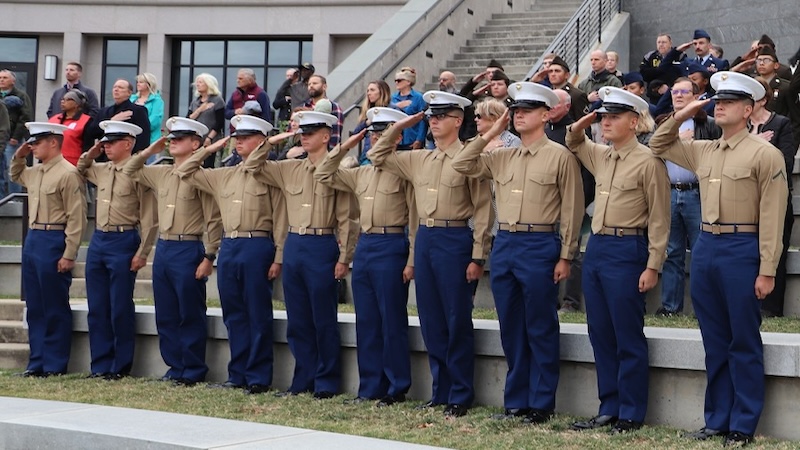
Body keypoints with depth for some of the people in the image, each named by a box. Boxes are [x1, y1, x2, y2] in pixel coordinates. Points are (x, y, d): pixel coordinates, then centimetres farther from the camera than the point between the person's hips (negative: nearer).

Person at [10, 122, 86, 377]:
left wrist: (69, 255, -19)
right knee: (34, 307, 12)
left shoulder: (68, 174, -13)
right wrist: (18, 156, 18)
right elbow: (15, 175, 38)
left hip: (53, 242, -9)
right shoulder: (35, 172, 13)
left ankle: (55, 365, 7)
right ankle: (37, 362, 19)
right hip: (32, 241, 9)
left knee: (55, 308, 0)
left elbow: (76, 218, -16)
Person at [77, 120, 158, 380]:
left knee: (120, 309, 0)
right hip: (98, 241, 7)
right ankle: (101, 365, 17)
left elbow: (149, 219, -12)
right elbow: (79, 171, 35)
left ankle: (121, 366, 11)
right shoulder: (101, 171, 11)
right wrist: (90, 154, 15)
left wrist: (142, 253, -15)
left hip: (123, 242, -7)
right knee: (97, 307, 9)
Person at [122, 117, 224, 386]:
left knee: (190, 316, 0)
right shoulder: (160, 174, 12)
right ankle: (175, 368, 21)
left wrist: (209, 257, -14)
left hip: (188, 250, -7)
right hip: (163, 249, 7)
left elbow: (214, 221, -11)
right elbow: (129, 171, 27)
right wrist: (149, 151, 13)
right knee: (166, 316, 11)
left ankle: (193, 372, 8)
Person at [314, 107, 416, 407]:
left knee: (392, 320, -3)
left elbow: (415, 219, -8)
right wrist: (344, 148, 12)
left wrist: (411, 261, -13)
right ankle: (370, 387, 16)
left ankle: (397, 389, 4)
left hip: (391, 247, -7)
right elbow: (322, 175, 22)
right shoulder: (361, 174, 15)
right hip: (363, 247, 7)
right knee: (366, 321, 9)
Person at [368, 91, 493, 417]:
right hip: (424, 240, 7)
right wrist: (398, 127, 14)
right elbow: (378, 157, 25)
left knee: (457, 321, -1)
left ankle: (460, 396, 7)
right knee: (431, 321, 10)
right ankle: (440, 391, 19)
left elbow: (483, 209, -9)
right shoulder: (418, 159, 13)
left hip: (455, 240, -7)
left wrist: (478, 257, -13)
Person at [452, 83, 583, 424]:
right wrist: (490, 134, 8)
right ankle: (515, 401, 19)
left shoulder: (560, 156, -3)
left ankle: (542, 405, 9)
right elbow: (461, 165, 13)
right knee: (511, 330, 11)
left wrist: (565, 257, -8)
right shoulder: (502, 157, 13)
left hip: (540, 246, -6)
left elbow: (572, 209, -5)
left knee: (540, 330, 1)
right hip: (503, 245, 6)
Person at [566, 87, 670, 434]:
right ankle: (609, 408, 20)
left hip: (627, 252, -8)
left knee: (628, 339, -1)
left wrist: (652, 266, -14)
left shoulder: (648, 161, -10)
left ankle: (631, 414, 7)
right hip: (595, 249, 8)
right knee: (600, 335, 11)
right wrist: (578, 127, 12)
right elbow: (573, 144, 35)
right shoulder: (599, 155, 12)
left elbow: (659, 219, -11)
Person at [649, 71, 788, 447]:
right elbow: (659, 145, 28)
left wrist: (767, 271, -15)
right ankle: (717, 420, 20)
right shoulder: (703, 151, 12)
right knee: (715, 343, 12)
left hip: (742, 250, -6)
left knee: (744, 344, 2)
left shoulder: (765, 154, -7)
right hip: (705, 248, 6)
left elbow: (772, 218, -11)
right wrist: (682, 115, 12)